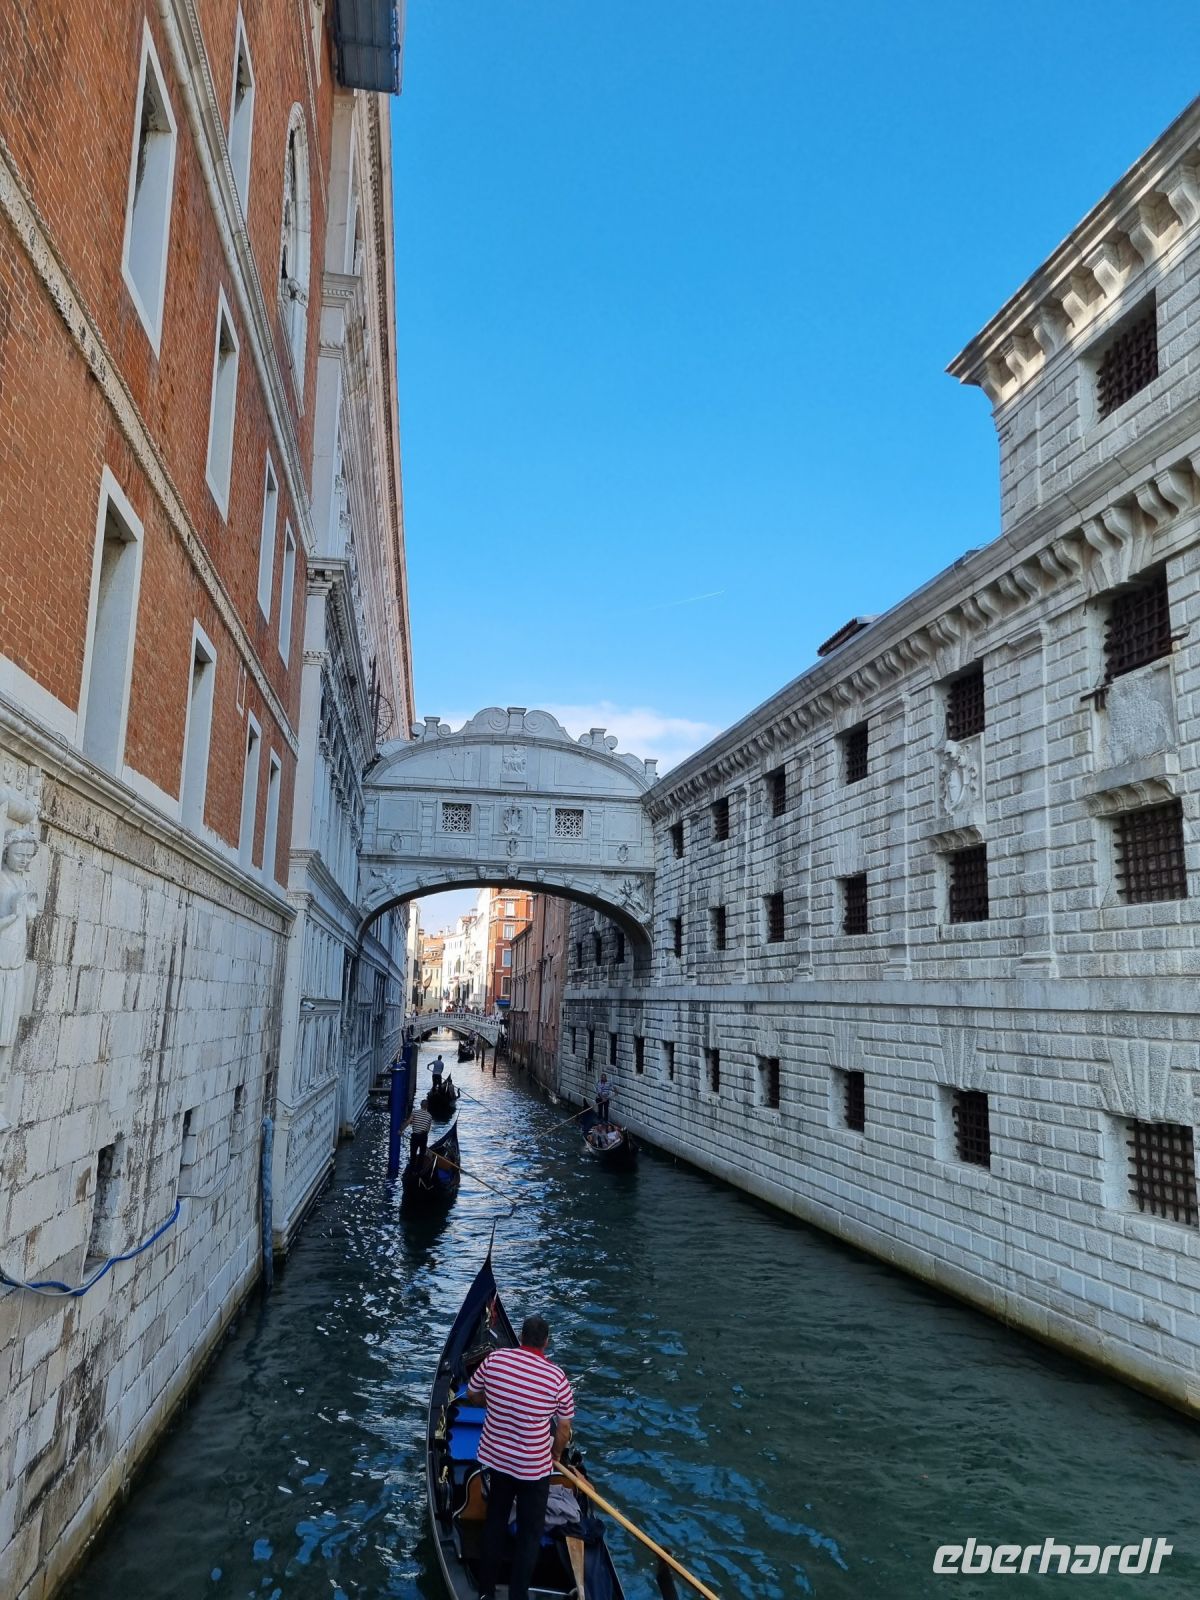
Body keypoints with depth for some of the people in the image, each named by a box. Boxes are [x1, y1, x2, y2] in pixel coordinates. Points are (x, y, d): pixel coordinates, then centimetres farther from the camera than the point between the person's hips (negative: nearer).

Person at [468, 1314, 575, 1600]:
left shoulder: (494, 1359, -13)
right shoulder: (556, 1377, -19)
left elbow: (472, 1397, 4)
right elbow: (564, 1429, -6)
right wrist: (556, 1455, 13)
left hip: (496, 1458, 4)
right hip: (534, 1467, -4)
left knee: (495, 1523, 23)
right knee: (530, 1534, 14)